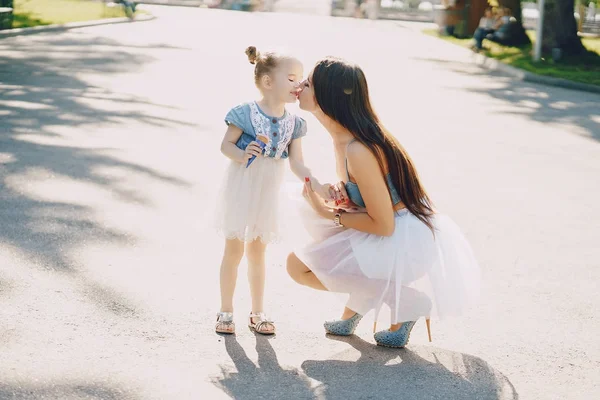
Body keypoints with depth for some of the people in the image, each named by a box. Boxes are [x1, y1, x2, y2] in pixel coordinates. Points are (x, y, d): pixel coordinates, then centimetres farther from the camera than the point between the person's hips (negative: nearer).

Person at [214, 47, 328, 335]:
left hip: (267, 194, 4)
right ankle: (226, 311, 16)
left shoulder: (293, 123, -1)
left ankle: (257, 313, 25)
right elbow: (226, 144, -10)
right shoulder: (246, 113, -16)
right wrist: (241, 155, -31)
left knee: (257, 252, 15)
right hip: (240, 189, -4)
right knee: (234, 250, 4)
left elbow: (297, 163, -2)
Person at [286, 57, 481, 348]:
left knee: (298, 266, -7)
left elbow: (383, 225, -23)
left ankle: (406, 301, -1)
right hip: (394, 224, 9)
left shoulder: (358, 152, -27)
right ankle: (354, 312, 22)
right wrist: (340, 194, -4)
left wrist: (330, 215, -13)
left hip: (403, 240, -9)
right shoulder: (343, 136, 2)